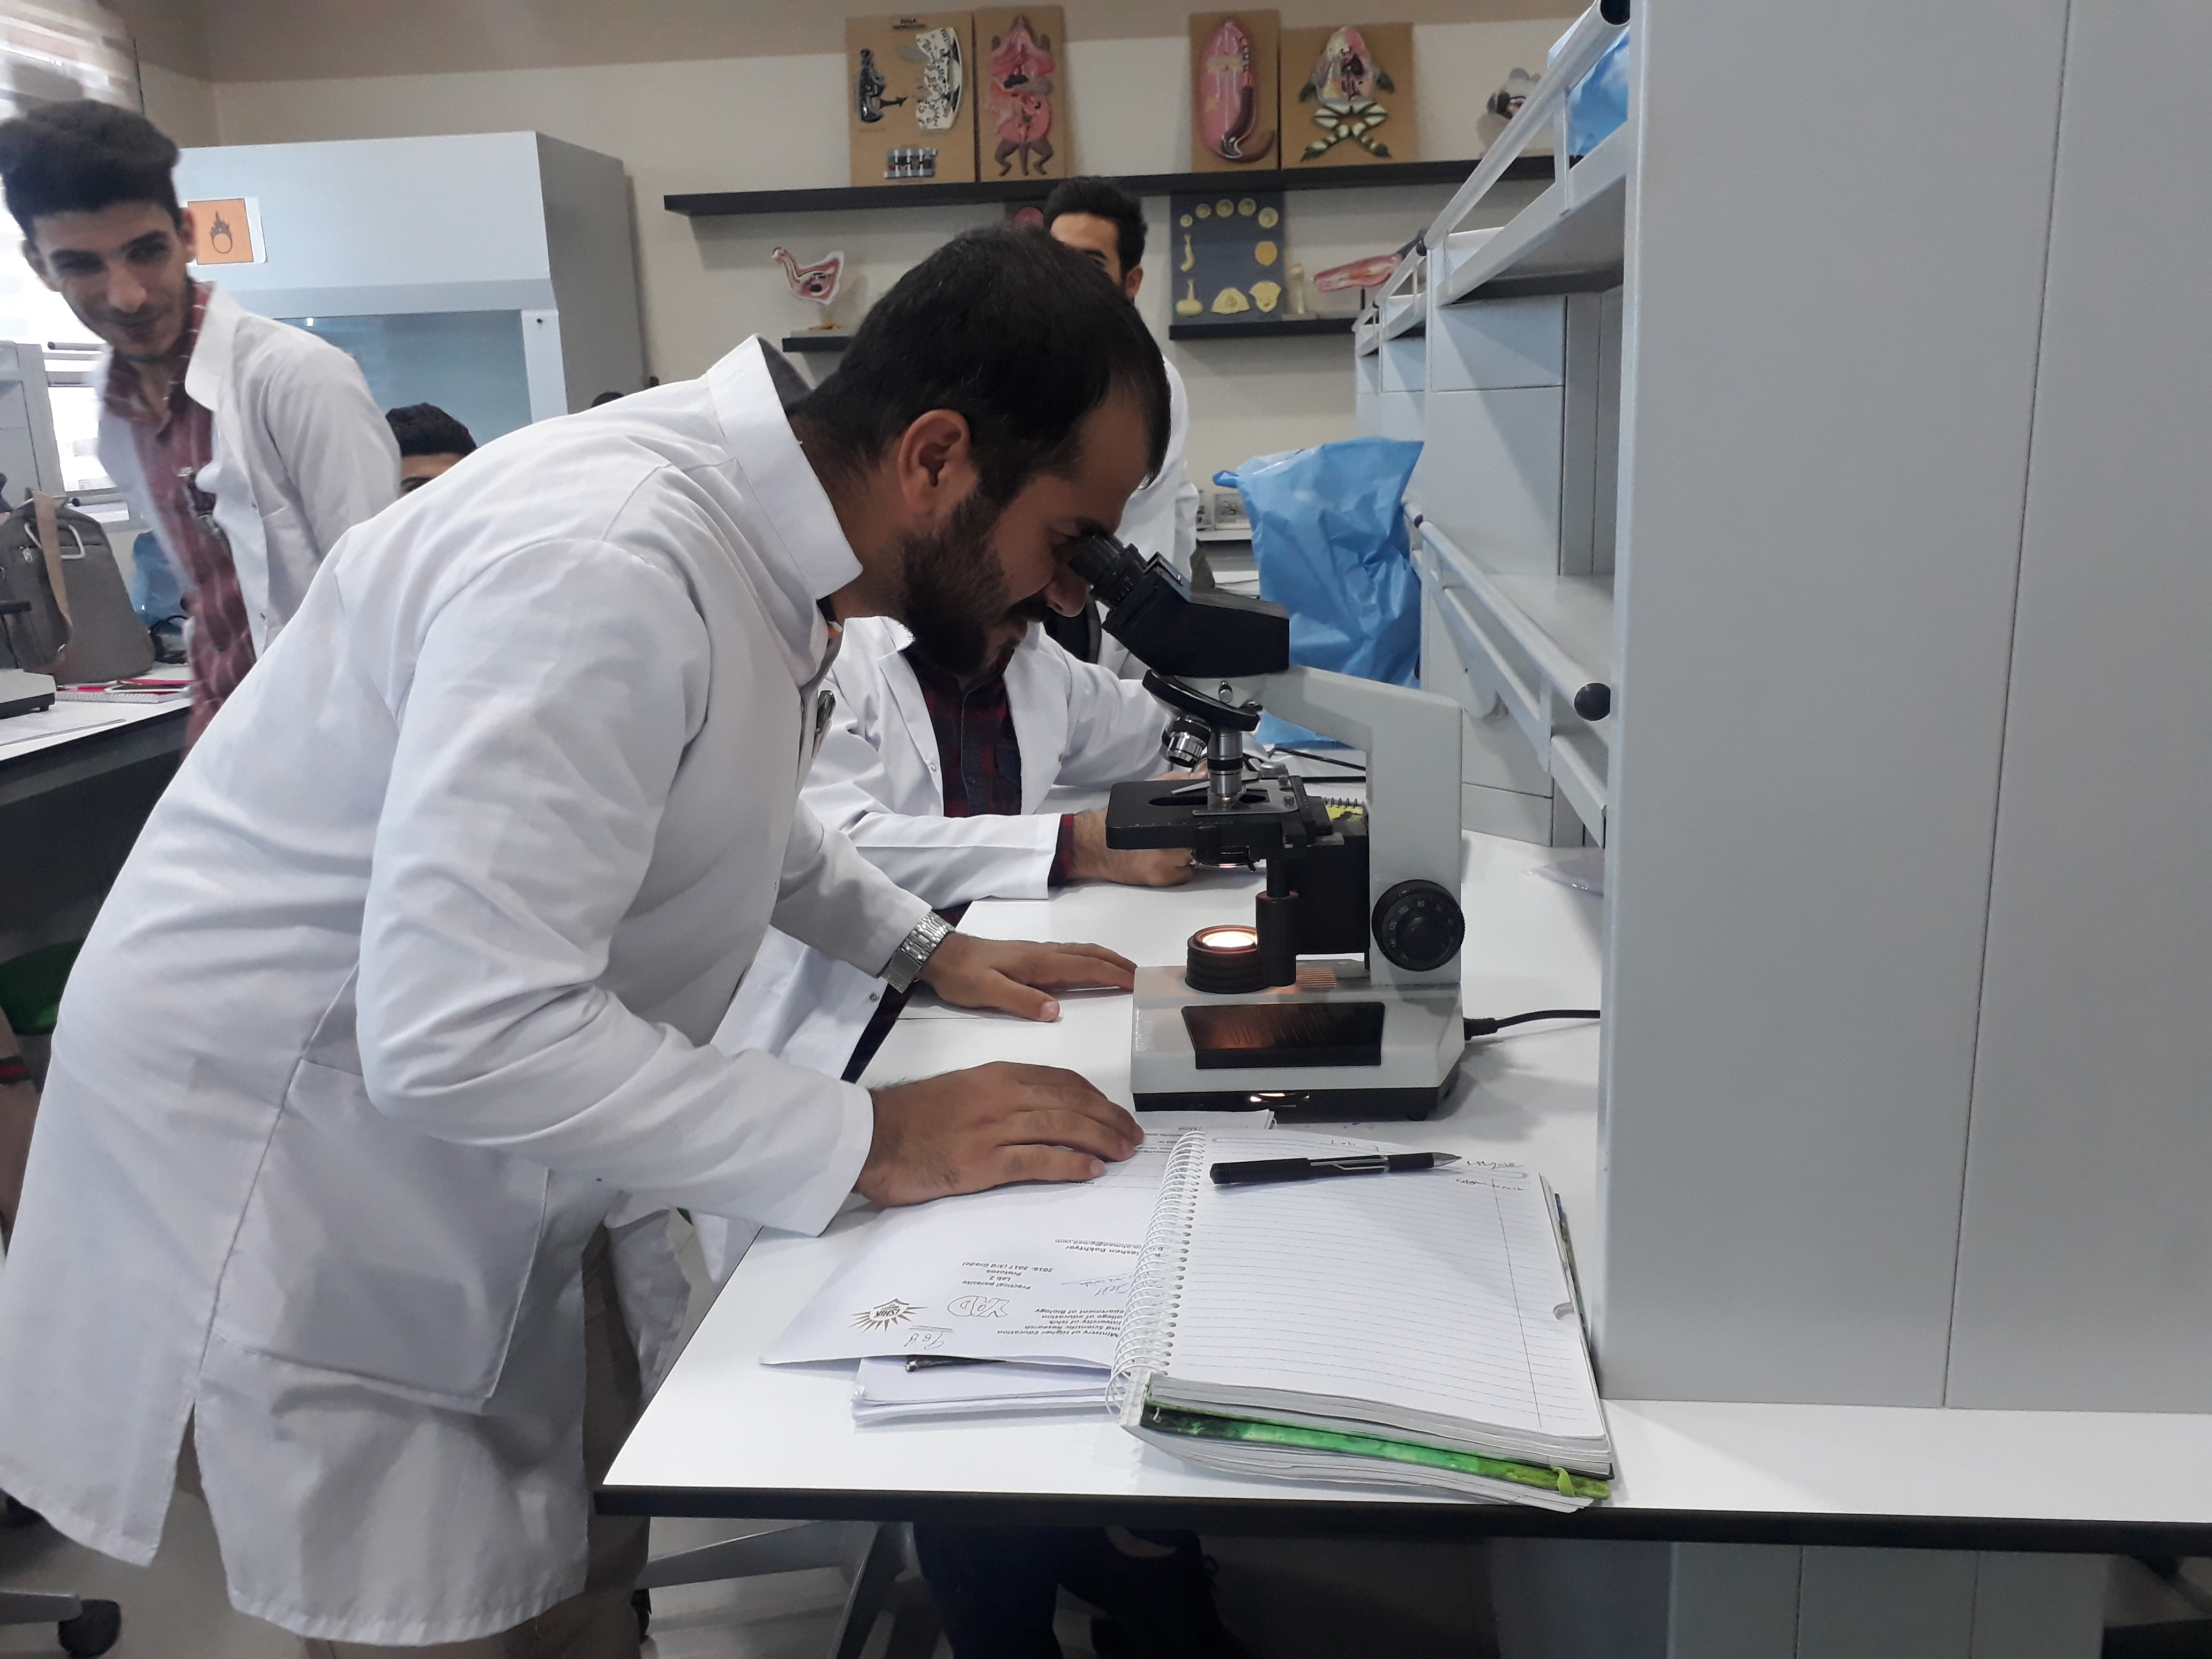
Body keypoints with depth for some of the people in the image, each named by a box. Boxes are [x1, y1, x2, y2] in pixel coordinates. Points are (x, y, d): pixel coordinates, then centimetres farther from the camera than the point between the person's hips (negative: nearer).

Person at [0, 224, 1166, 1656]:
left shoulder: (752, 516, -2)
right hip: (283, 1189, -8)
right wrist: (870, 1143, -27)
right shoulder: (606, 569, -31)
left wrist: (924, 947, 7)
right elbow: (459, 1037, -33)